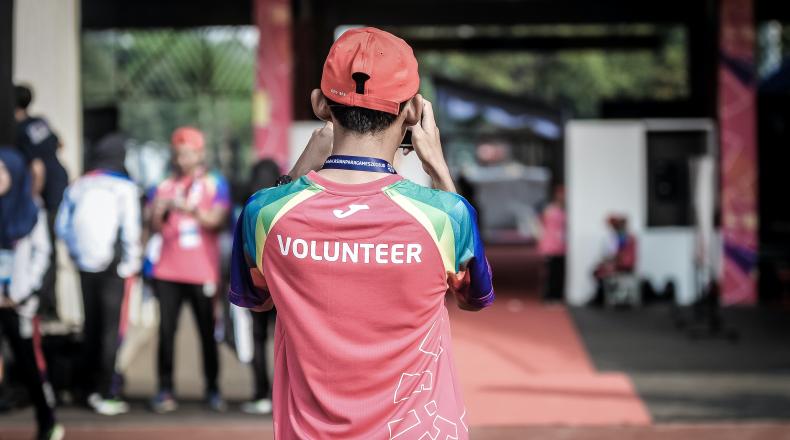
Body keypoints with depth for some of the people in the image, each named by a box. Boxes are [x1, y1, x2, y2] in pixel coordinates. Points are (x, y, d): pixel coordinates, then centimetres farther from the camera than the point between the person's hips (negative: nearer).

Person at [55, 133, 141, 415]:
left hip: (86, 265, 5)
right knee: (110, 327, -1)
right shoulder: (124, 188, -9)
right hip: (114, 266, -5)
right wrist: (131, 263, 0)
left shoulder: (77, 187, 5)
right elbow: (131, 230, -11)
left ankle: (89, 386, 20)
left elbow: (62, 226, 6)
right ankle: (105, 394, -2)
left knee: (90, 324, 15)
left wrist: (78, 252, 15)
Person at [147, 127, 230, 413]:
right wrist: (160, 212, -14)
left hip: (202, 271, -2)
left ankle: (212, 390, 10)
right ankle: (165, 391, -1)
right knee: (166, 330, -4)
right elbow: (155, 228, 7)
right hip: (168, 271, 2)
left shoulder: (214, 184, 6)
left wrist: (190, 209, -23)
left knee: (207, 331, 1)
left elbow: (217, 221, -8)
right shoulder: (165, 186, 13)